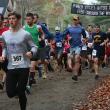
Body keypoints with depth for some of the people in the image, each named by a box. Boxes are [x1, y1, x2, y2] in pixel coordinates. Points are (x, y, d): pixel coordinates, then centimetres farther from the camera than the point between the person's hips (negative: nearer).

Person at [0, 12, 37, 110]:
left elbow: (34, 47, -2)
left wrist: (31, 52, -24)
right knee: (10, 93, 2)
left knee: (21, 92, -1)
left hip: (23, 66, -4)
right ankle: (20, 90, 37)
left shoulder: (25, 34, -7)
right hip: (11, 67, 4)